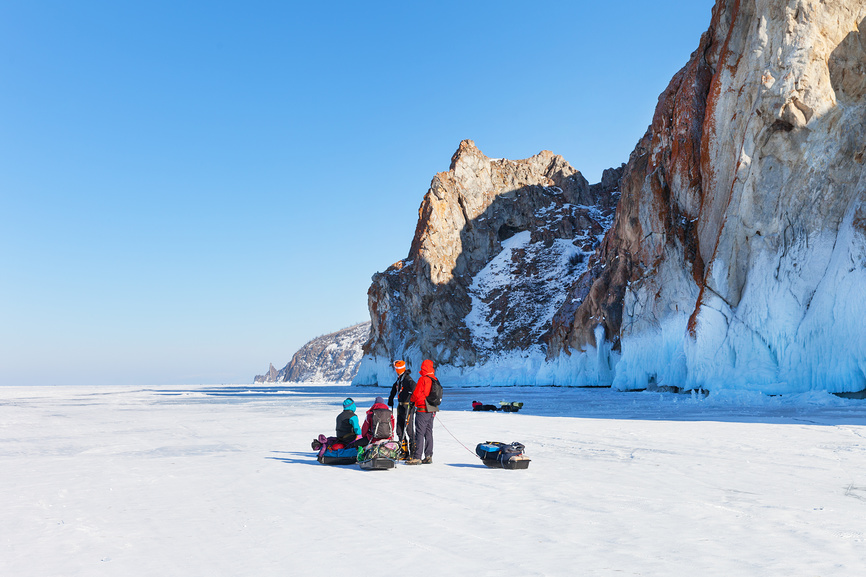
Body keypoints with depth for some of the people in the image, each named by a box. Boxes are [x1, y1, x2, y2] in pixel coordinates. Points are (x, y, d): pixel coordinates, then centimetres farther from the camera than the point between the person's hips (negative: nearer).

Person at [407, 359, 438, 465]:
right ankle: (428, 456, 13)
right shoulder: (435, 380, 9)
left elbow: (416, 394, -13)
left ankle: (417, 457, -7)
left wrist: (411, 399, 8)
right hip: (432, 410, 8)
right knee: (428, 433, 11)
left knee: (419, 433, -6)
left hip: (422, 409, -7)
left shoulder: (423, 379, -13)